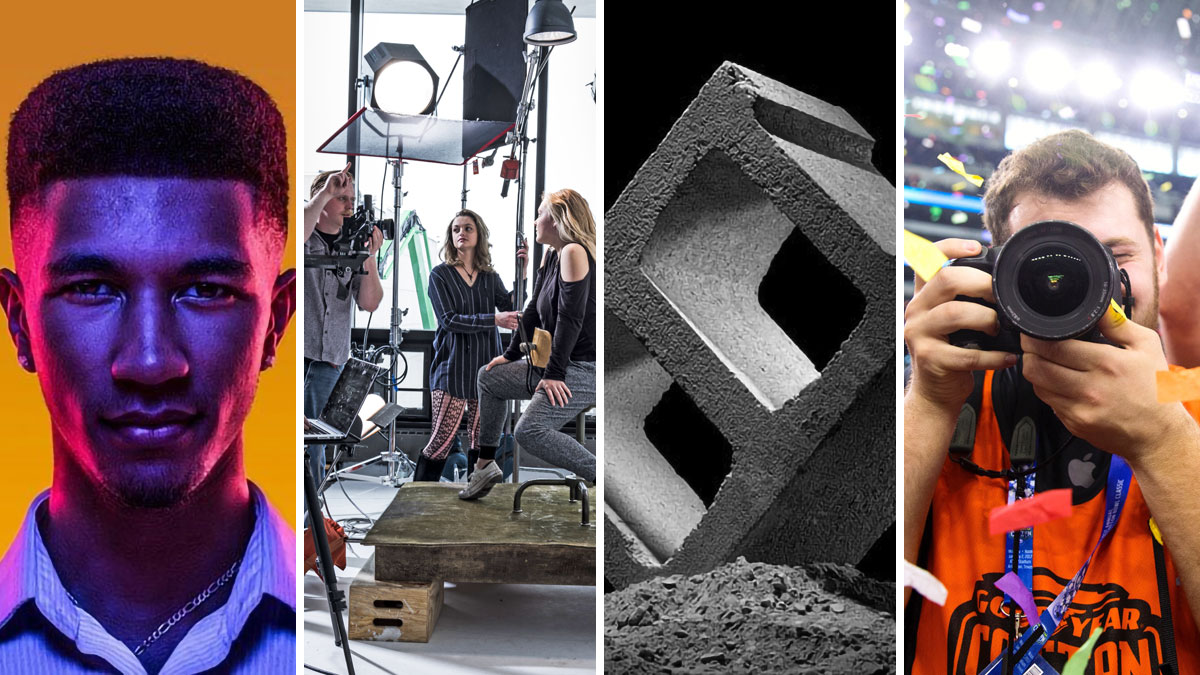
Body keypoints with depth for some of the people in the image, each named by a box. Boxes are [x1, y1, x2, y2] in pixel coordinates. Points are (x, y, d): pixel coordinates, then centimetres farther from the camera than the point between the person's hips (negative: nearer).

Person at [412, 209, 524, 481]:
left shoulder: (490, 277, 12)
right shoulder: (440, 275, -1)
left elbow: (512, 308, 2)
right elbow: (449, 320, -12)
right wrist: (494, 320, -20)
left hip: (485, 367, 4)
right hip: (452, 368, -4)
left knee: (482, 439, 8)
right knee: (442, 438, -6)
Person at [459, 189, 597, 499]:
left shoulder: (574, 252, -17)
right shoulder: (551, 256, 11)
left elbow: (571, 318, -22)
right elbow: (533, 311, 20)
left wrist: (554, 374, -21)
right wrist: (511, 355, 22)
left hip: (585, 369, -11)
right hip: (558, 365, 11)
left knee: (529, 430, -26)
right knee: (489, 377, 21)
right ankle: (485, 465, 28)